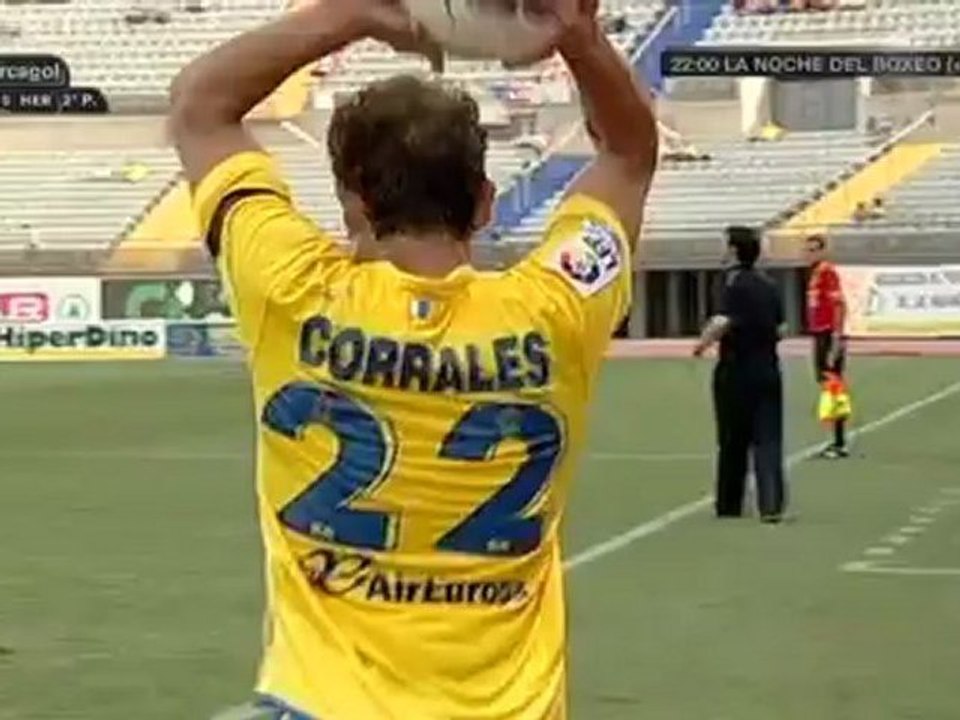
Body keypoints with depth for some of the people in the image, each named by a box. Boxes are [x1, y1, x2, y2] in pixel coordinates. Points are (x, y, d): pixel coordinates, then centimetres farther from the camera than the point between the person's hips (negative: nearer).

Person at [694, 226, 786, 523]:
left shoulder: (733, 280, -11)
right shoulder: (769, 285, 8)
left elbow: (722, 321, -24)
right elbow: (781, 329, 13)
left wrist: (703, 343, -9)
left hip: (736, 371, -4)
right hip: (767, 370, 5)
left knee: (733, 442, 8)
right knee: (768, 440, 2)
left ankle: (730, 504, 19)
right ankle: (772, 504, -10)